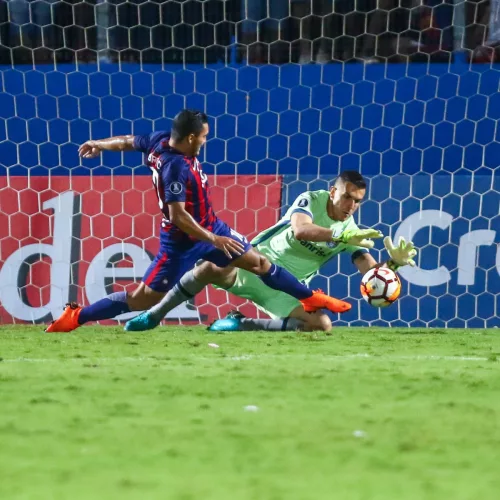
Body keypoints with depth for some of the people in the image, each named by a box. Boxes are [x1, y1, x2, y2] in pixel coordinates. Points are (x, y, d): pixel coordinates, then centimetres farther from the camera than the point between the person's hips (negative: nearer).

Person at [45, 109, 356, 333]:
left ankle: (311, 298, 28)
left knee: (259, 262, 14)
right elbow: (178, 216, -33)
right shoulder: (175, 167, -33)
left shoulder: (161, 140, -6)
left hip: (210, 228, 9)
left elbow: (128, 142, 11)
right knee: (143, 299, -3)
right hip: (182, 242, -9)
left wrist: (99, 145, 30)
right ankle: (75, 317, 7)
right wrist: (213, 240, -26)